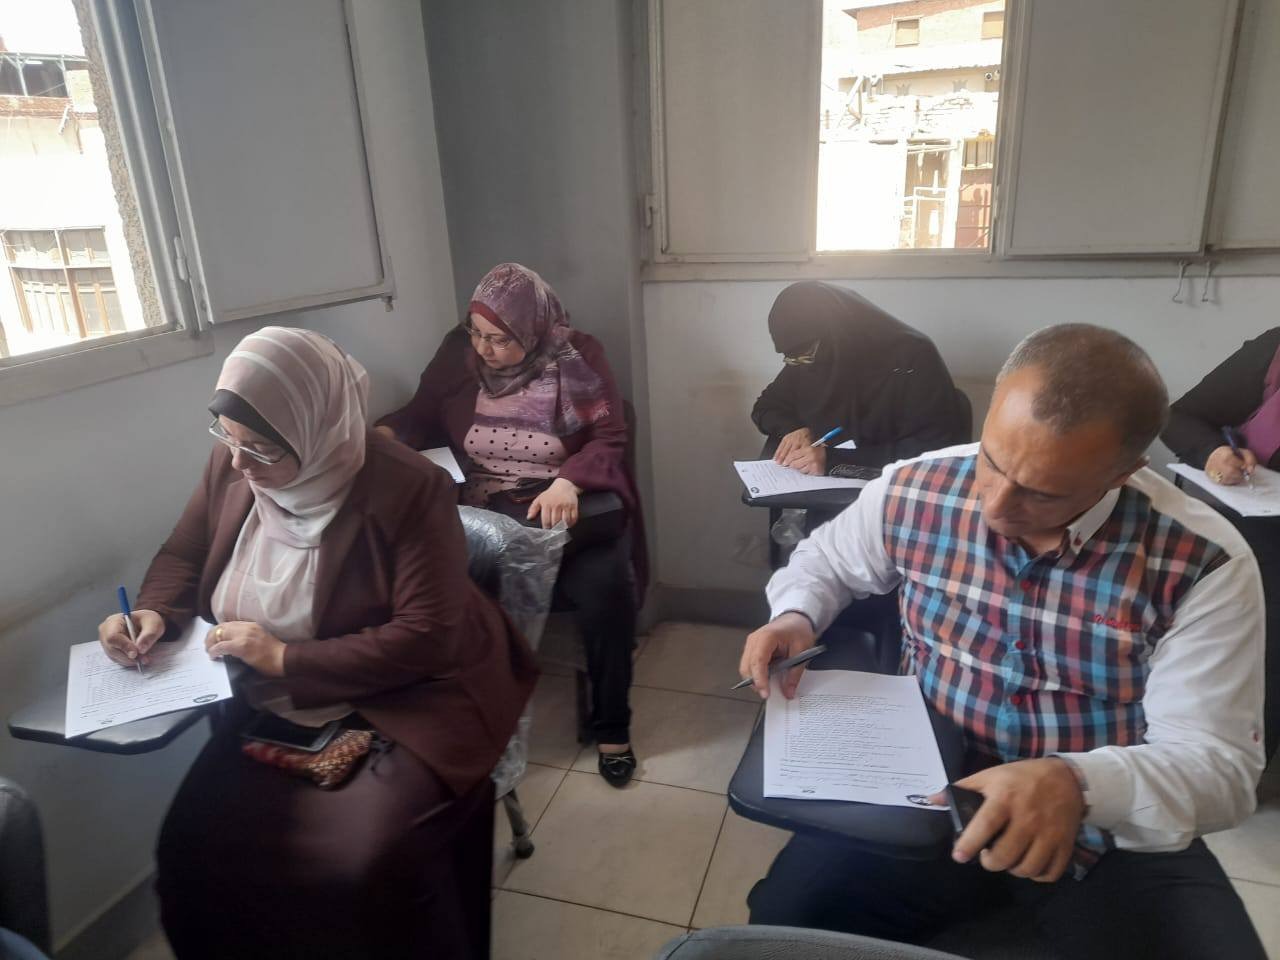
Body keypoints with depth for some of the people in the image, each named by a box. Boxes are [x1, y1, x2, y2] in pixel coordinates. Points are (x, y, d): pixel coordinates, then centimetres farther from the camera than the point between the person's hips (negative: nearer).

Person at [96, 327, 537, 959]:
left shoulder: (408, 490, -22)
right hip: (272, 705, 6)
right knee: (193, 845, -8)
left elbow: (427, 640, -24)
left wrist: (286, 659, -24)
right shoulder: (231, 465, -3)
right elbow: (183, 555, 15)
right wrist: (154, 614, -6)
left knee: (365, 865, -25)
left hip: (407, 701, -6)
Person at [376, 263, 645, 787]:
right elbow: (421, 415, 13)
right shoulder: (457, 353, 3)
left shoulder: (578, 356, -5)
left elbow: (610, 439, -10)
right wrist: (385, 434, -10)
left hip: (569, 510, -2)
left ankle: (611, 726, -3)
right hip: (485, 513, 2)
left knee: (607, 590, -29)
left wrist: (568, 482, -29)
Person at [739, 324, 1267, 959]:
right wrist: (796, 616, -12)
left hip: (1113, 833, 1)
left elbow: (1220, 762, -16)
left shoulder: (1203, 564, -16)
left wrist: (1081, 784, -36)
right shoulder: (912, 491, -10)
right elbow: (825, 560, 10)